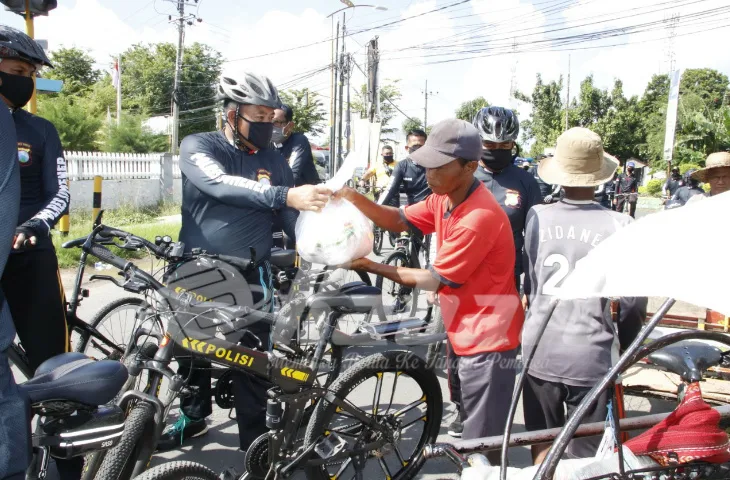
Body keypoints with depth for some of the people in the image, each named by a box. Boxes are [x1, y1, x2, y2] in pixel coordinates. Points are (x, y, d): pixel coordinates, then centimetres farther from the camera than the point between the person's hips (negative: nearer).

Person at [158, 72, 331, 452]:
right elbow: (222, 185, -28)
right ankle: (192, 418, 41)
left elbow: (292, 220, 3)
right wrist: (286, 196, -40)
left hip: (250, 278, 0)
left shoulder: (274, 162, 2)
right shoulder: (198, 146, -7)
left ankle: (254, 441, 16)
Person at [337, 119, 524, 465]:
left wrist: (371, 266, -16)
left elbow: (436, 280, -21)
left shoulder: (480, 217, -28)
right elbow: (399, 221, 3)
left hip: (488, 339, -10)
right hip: (469, 334, 10)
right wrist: (353, 198, -13)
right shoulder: (445, 199, 2)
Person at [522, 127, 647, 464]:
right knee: (584, 456, 14)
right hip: (591, 357, -2)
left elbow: (528, 283, 4)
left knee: (542, 445, 21)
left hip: (539, 351, 3)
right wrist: (626, 348, 9)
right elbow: (633, 301, -7)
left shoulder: (538, 216, -6)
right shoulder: (619, 226, -13)